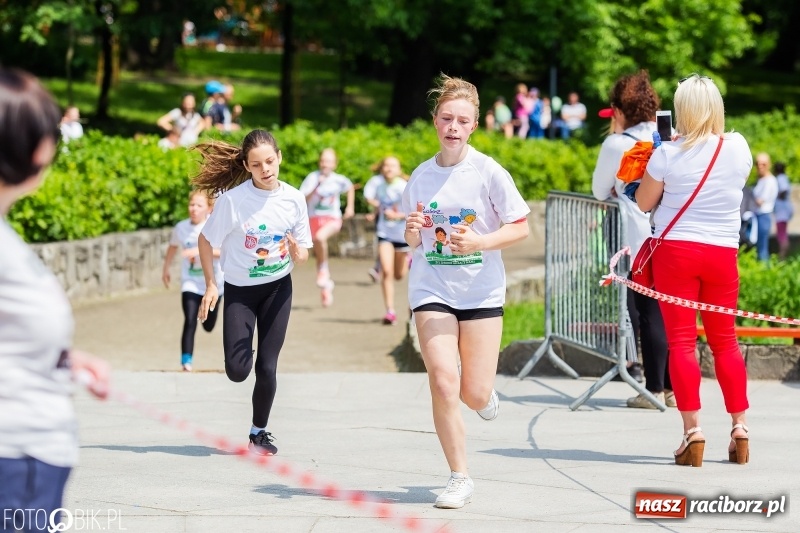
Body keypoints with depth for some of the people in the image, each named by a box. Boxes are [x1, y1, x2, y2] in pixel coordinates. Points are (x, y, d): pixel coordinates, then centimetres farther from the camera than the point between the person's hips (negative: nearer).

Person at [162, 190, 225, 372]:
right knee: (190, 322, -19)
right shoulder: (181, 228, -7)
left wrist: (200, 250, -40)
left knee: (208, 326, 17)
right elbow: (173, 246, 14)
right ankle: (186, 361, -16)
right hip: (190, 283, 0)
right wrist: (165, 269, 24)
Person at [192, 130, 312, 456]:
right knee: (237, 371, -6)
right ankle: (246, 352, 31)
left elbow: (302, 255, -1)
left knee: (267, 367, -1)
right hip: (239, 290, -1)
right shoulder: (232, 199, -18)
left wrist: (297, 253, -25)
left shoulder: (293, 199, -9)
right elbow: (206, 240, -5)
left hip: (277, 289, 1)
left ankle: (259, 432, 19)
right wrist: (211, 286, -7)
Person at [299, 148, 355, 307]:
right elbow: (303, 199, -16)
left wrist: (350, 207, 14)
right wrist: (317, 187, -26)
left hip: (332, 219, -2)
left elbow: (350, 187, 20)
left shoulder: (338, 180, -3)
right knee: (318, 255, 9)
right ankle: (325, 286, 27)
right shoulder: (313, 178, -9)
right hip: (315, 218, 2)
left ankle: (324, 269, -14)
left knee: (320, 237, -34)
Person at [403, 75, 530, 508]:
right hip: (432, 290, 2)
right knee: (443, 383, -14)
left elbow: (520, 228, -4)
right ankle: (459, 478, 0)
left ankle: (483, 392, 36)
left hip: (481, 290, -1)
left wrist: (480, 242, -20)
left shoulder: (489, 172, -6)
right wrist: (412, 230, -10)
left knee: (476, 395, -4)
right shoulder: (421, 176, 3)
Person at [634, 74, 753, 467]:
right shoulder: (738, 148, -3)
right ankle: (739, 428, 13)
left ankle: (693, 431, -8)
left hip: (676, 249, -3)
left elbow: (643, 203, 0)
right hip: (722, 253, 3)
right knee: (724, 340, 13)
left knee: (681, 342, -1)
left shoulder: (668, 154, -11)